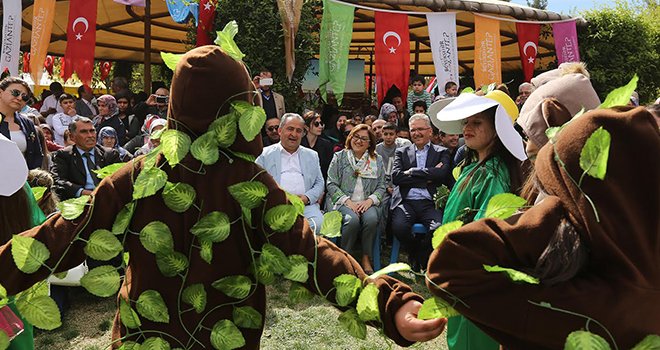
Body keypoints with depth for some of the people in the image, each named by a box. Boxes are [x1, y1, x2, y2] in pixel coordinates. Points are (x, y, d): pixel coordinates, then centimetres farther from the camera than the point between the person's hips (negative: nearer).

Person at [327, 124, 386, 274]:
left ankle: (366, 258, -16)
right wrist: (348, 201, -11)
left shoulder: (377, 160, 15)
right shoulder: (339, 157, 9)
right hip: (343, 202, -1)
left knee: (371, 219, -32)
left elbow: (381, 187, 12)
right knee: (352, 219, -34)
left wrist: (369, 201, -8)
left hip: (367, 203, 2)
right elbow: (331, 184, 2)